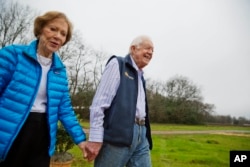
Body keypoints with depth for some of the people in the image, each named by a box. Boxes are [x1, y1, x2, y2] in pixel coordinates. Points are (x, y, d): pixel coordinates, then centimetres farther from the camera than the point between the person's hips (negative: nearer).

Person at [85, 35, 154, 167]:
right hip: (119, 133, -7)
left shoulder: (140, 76, 22)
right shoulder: (117, 64, -1)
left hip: (140, 134, 8)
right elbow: (100, 102, -11)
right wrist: (95, 138, -17)